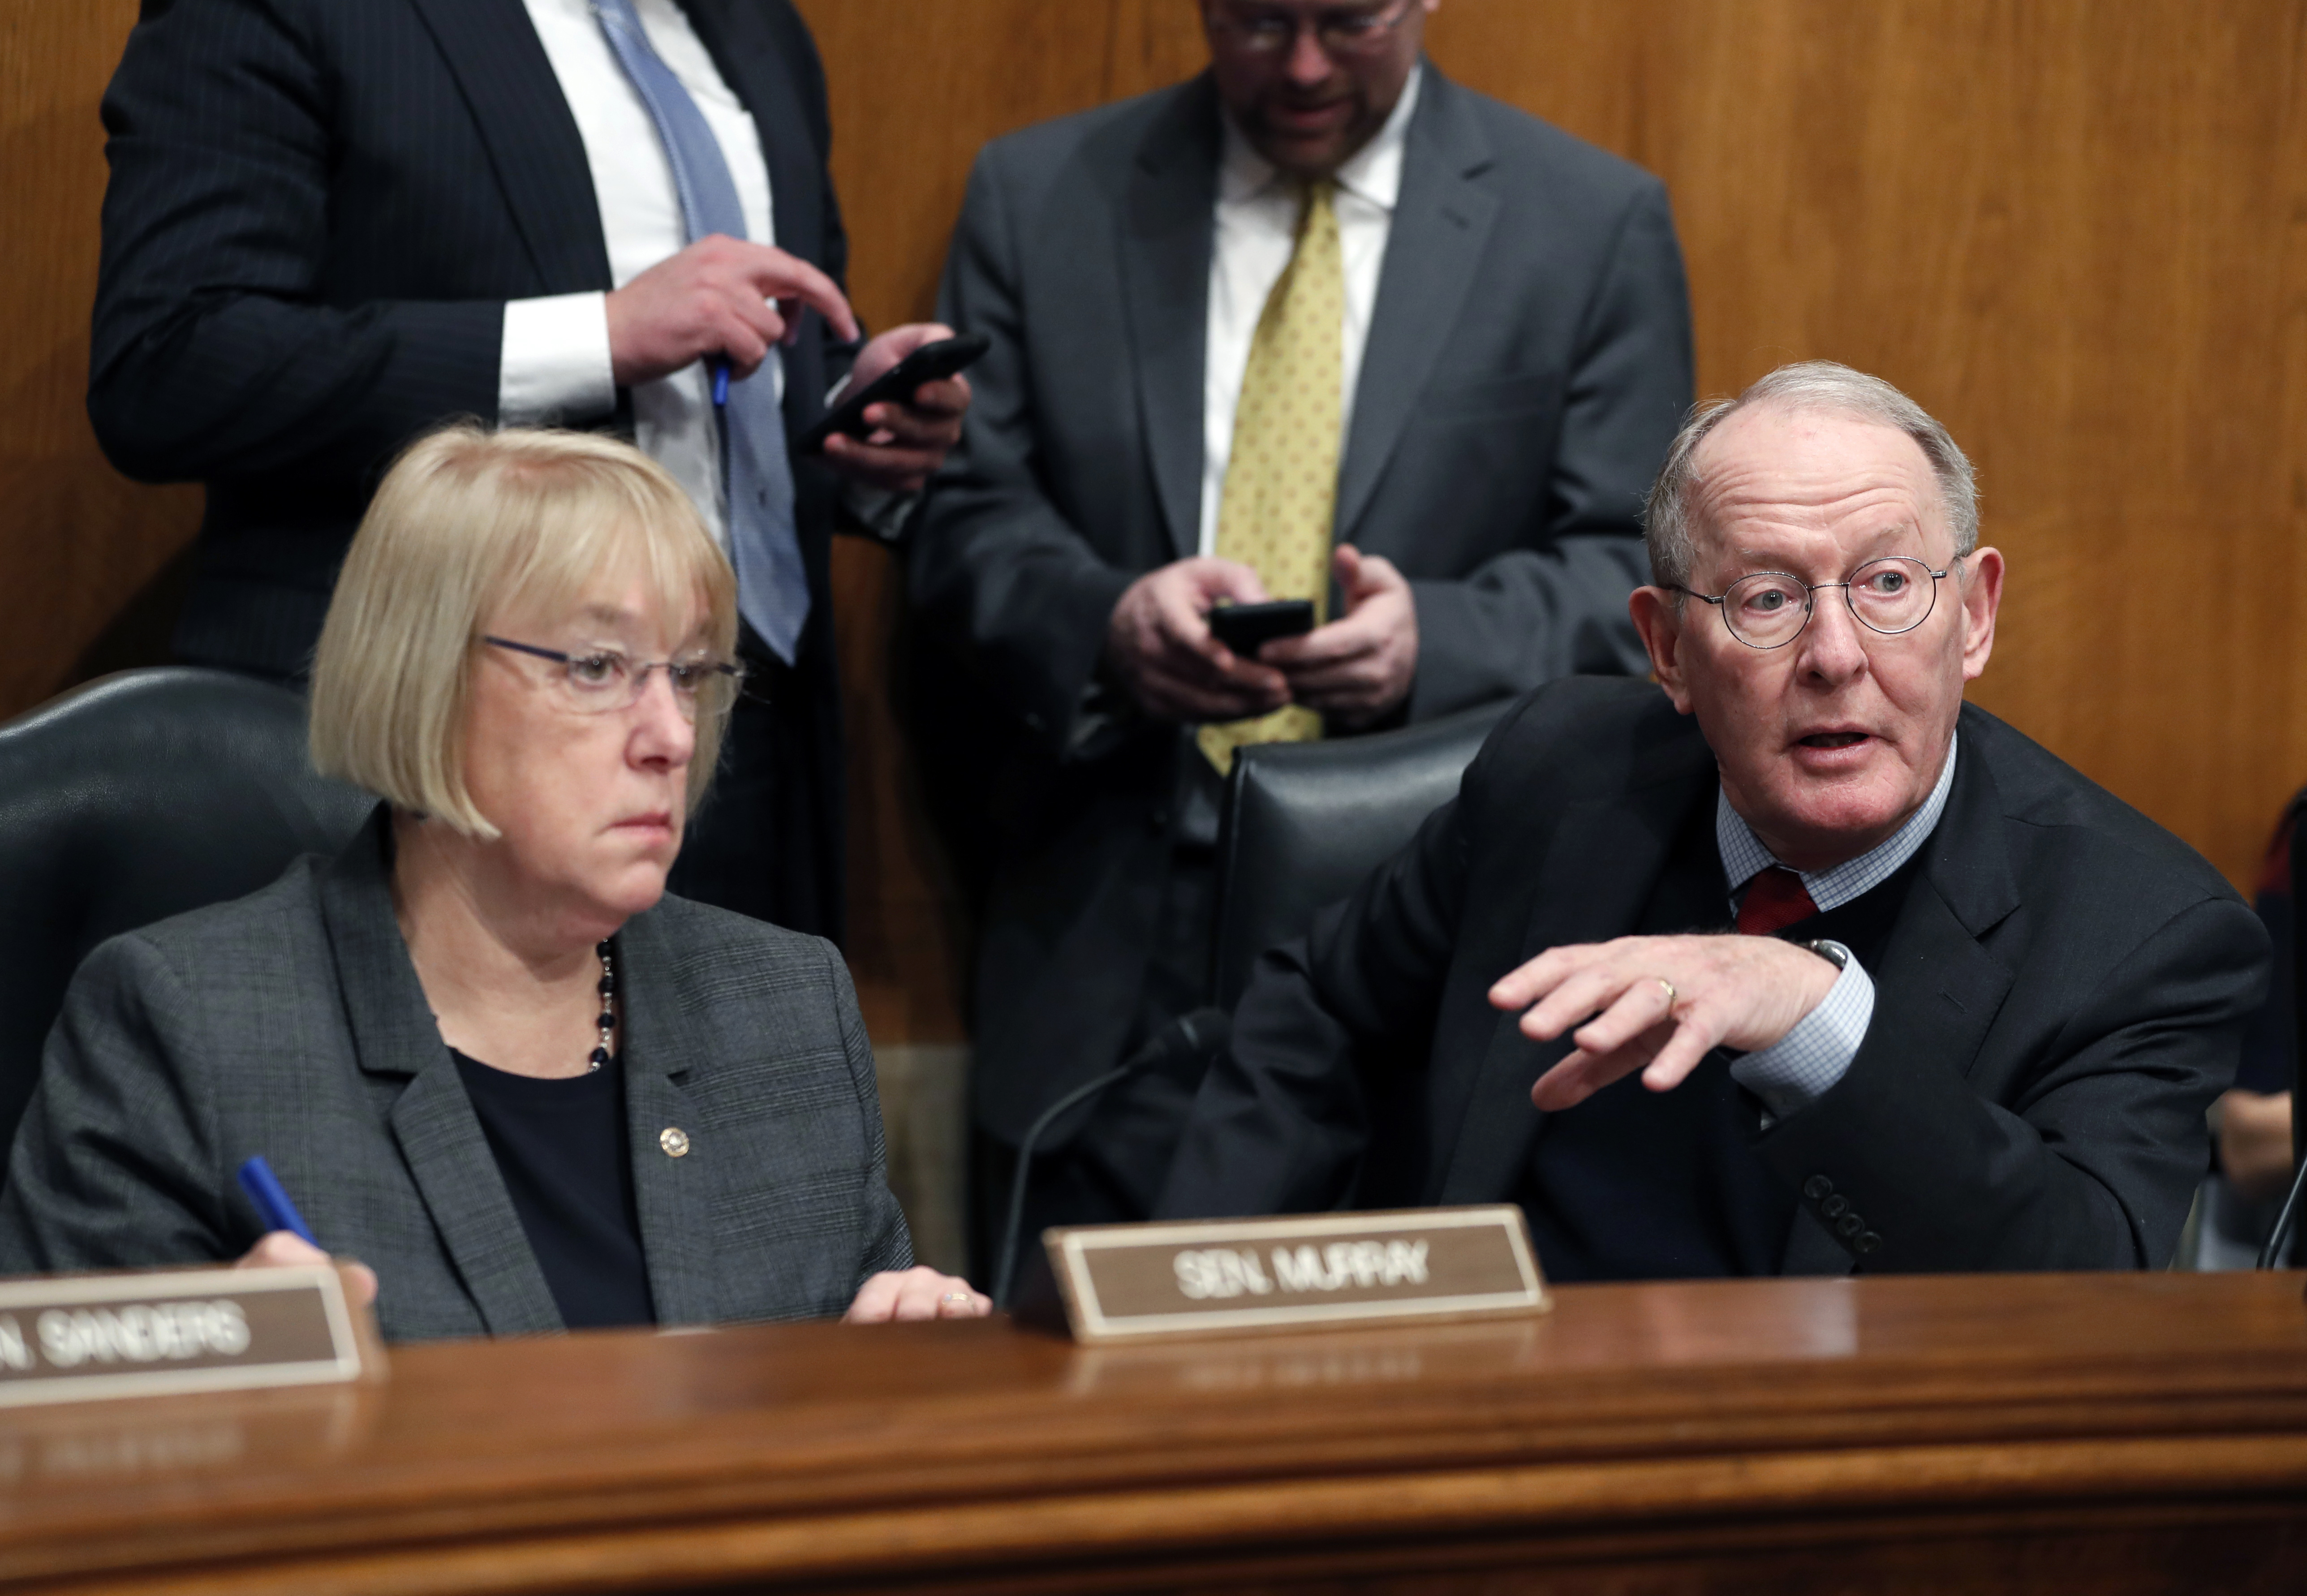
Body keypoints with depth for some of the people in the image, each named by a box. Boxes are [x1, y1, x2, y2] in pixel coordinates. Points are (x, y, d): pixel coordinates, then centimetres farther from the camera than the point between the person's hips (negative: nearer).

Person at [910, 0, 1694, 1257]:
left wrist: (1437, 643, -20)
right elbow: (963, 520, 4)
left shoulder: (1596, 226, 5)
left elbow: (1637, 573, 0)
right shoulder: (1037, 198, 9)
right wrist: (1105, 623, -18)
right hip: (1108, 940, 1)